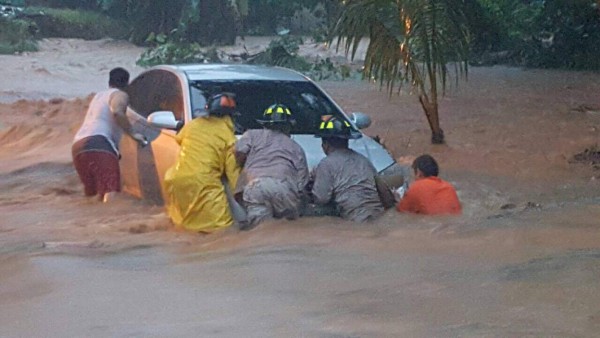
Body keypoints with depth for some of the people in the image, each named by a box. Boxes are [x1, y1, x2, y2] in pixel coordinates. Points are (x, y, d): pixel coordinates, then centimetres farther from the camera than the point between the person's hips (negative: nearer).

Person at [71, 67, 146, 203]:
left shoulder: (99, 96, 34)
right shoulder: (120, 95, 8)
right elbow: (117, 112, -15)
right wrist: (132, 134, -7)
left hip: (78, 146, 9)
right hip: (97, 144, -8)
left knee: (93, 192, 19)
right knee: (111, 190, -20)